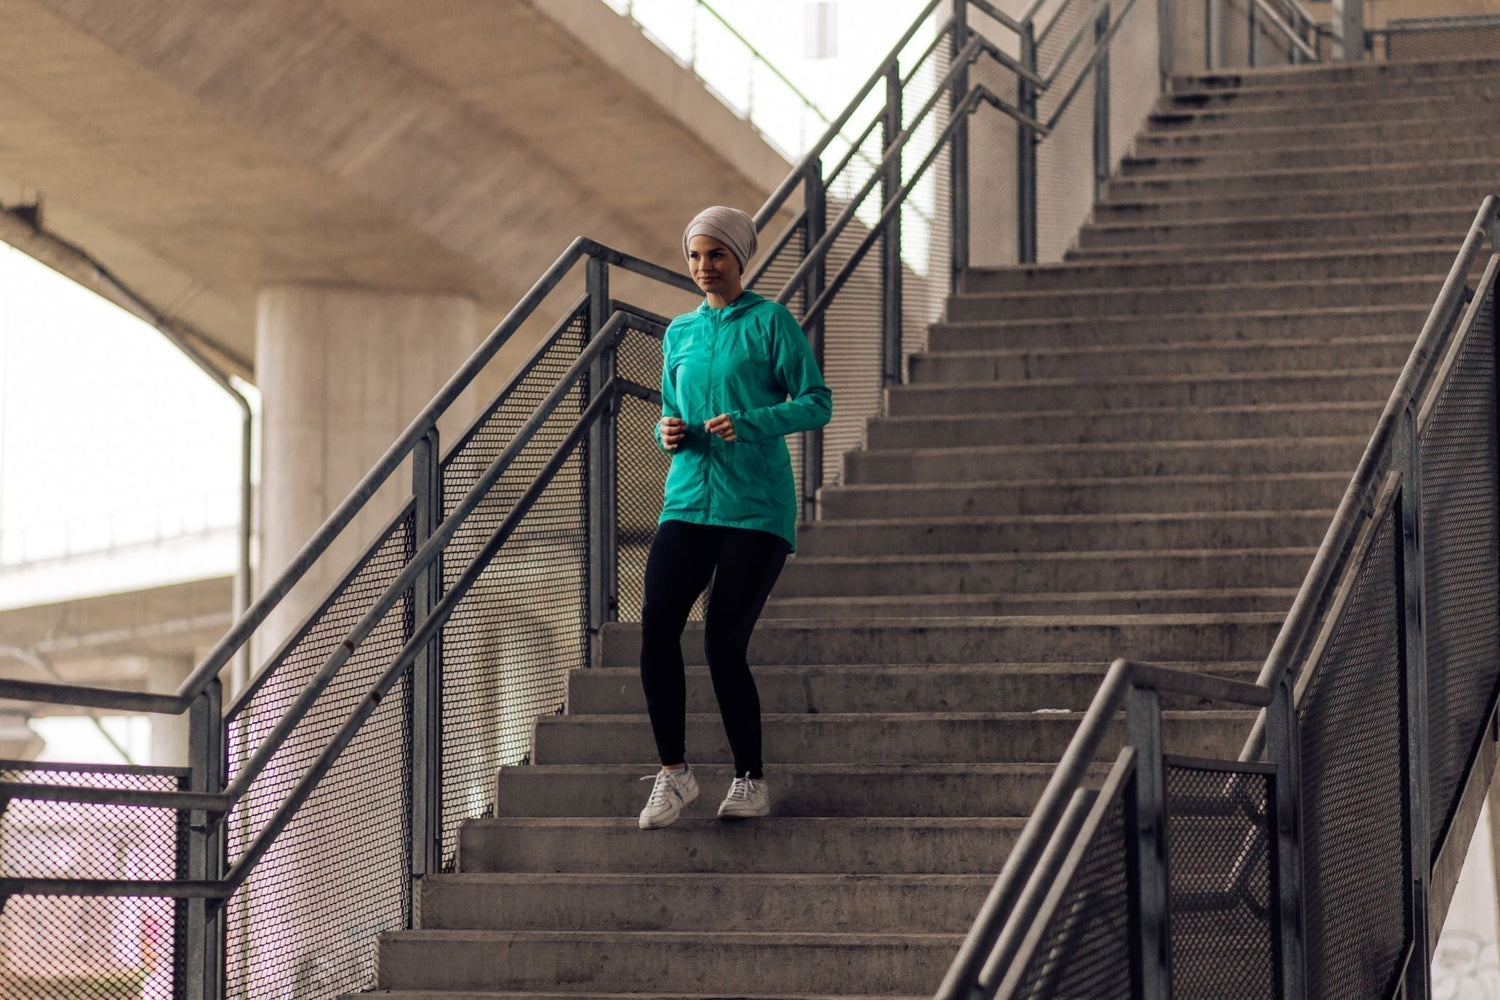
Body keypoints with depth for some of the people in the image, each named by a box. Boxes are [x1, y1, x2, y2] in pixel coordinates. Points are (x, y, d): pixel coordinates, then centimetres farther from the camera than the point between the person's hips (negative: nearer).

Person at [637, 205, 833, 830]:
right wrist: (668, 433, 2)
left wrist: (749, 423, -18)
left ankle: (750, 780, 10)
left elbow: (817, 403, -4)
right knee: (656, 622, -14)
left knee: (724, 641, -7)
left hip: (755, 504, -4)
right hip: (688, 500, 4)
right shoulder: (680, 333, 16)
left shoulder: (770, 323, 0)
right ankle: (673, 771, -5)